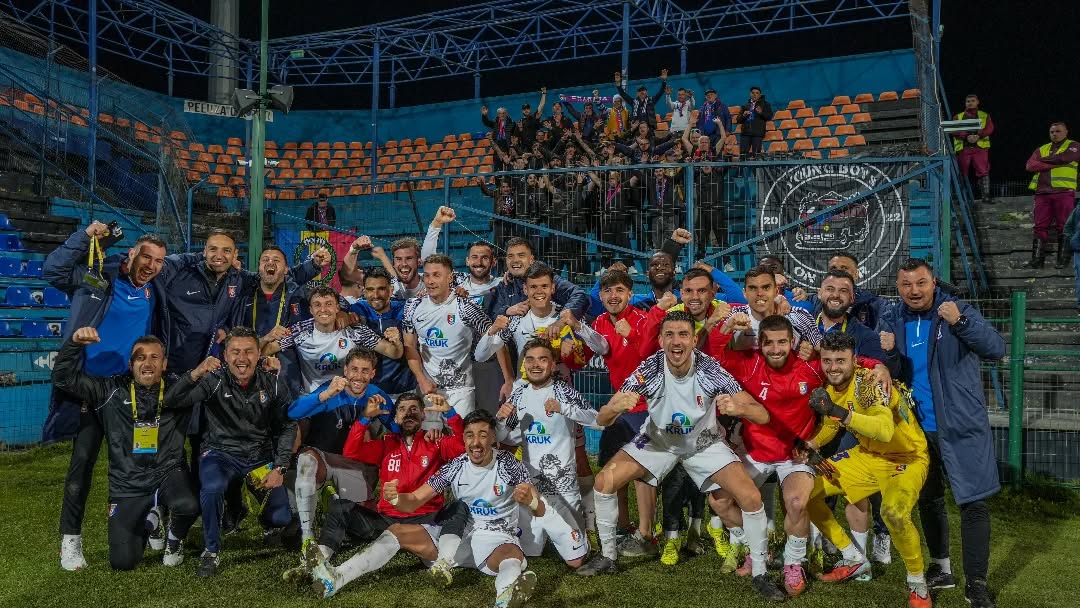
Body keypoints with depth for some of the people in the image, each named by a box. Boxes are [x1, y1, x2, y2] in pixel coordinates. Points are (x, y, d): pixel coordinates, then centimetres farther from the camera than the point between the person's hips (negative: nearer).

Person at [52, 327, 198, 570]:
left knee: (188, 506, -36)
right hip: (127, 485, 1)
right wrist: (75, 343, -19)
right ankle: (150, 519, 32)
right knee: (122, 562, -4)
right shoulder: (111, 390, -1)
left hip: (168, 473, -1)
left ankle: (175, 540, 5)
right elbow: (64, 377, -4)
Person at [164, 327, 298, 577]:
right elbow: (171, 402, -22)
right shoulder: (215, 381, -12)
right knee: (211, 490, -35)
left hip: (261, 456, 2)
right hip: (222, 452, -2)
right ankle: (211, 552, -9)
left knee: (281, 519, -2)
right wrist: (195, 374, -39)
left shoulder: (273, 384, -5)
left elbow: (287, 427, 2)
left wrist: (279, 468, -6)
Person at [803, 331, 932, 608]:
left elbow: (885, 431, -45)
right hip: (868, 456, 8)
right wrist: (811, 445, -6)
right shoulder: (831, 387, -6)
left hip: (906, 457, -8)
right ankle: (854, 559, 22)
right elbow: (830, 426, 13)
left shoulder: (868, 381, -28)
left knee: (894, 511, -36)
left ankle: (918, 585, -7)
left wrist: (839, 411, -52)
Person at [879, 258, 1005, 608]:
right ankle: (941, 568, 33)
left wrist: (961, 323, -37)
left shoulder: (958, 310, -9)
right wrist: (884, 351, -20)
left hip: (961, 426, -4)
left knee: (973, 502, -2)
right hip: (918, 428, 5)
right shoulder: (893, 320, 2)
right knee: (928, 499, 16)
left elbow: (997, 349, -20)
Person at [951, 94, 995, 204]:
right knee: (962, 173, 3)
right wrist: (966, 136, -18)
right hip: (963, 148, 1)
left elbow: (989, 129, 1)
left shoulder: (985, 116, 16)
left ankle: (986, 196, -11)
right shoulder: (958, 117, 15)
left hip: (980, 147, -1)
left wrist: (978, 136, -18)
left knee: (983, 171, -11)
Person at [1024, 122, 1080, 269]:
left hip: (1064, 193, -3)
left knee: (1064, 226, -2)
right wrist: (1054, 164, -7)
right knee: (1040, 226, 0)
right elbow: (1030, 166, 2)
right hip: (1043, 193, 3)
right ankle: (1037, 259, 1)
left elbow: (1064, 158, -13)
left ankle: (1062, 259, 3)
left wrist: (1044, 160, 1)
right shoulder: (1041, 150, 19)